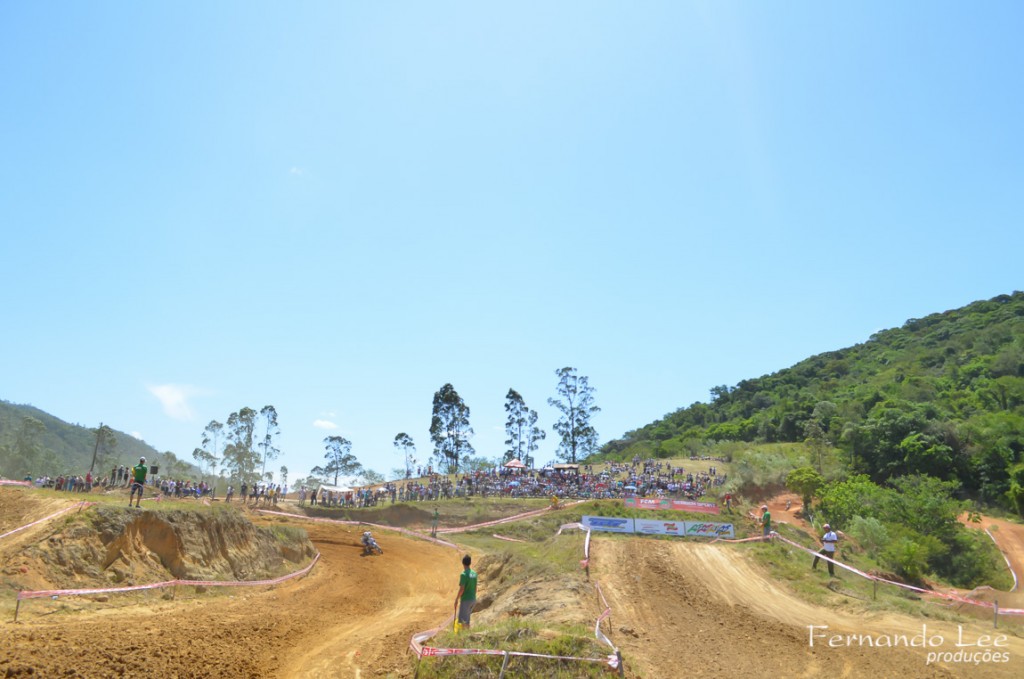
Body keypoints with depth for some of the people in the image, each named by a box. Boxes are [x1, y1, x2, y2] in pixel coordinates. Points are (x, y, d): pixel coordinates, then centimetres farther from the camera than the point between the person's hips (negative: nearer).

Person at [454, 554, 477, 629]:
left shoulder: (464, 574, -17)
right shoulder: (474, 573, 5)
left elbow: (462, 589, -18)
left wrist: (456, 599, -8)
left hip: (465, 600, -7)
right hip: (473, 599, 7)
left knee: (462, 619, 0)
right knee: (466, 618, 19)